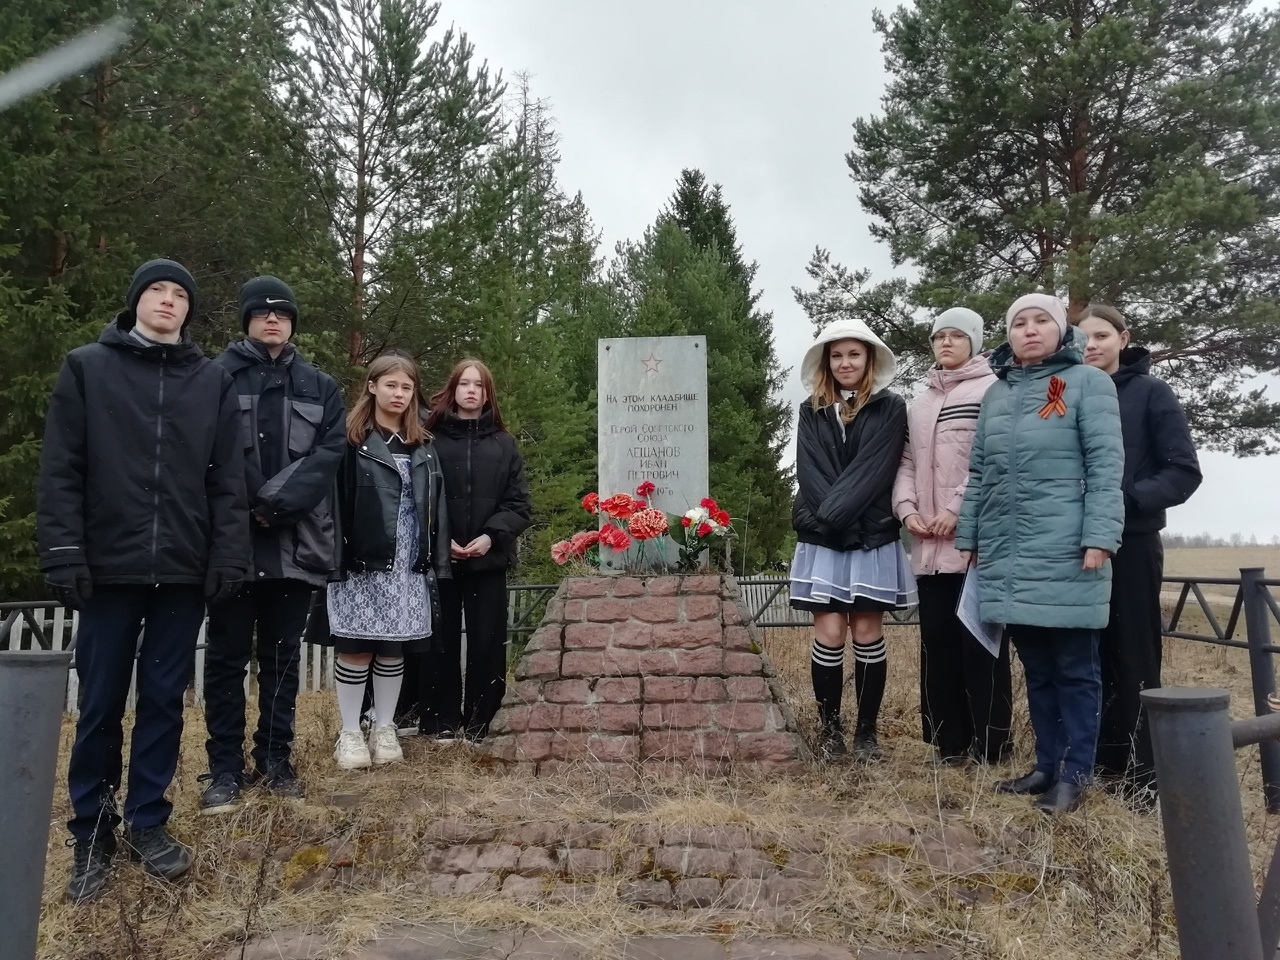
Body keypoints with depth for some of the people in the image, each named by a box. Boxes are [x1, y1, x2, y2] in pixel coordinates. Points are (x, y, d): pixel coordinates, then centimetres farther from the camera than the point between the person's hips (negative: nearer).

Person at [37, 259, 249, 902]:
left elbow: (228, 480, 5)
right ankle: (91, 833, 20)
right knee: (101, 704, 6)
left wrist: (229, 556, -1)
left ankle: (148, 822, 22)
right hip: (109, 566, -1)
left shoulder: (213, 381, 9)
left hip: (184, 570, 2)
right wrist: (63, 553, -9)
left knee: (164, 700, 9)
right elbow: (60, 470, -1)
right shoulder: (87, 368, 5)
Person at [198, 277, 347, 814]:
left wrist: (277, 501, -12)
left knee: (282, 656, 10)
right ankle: (225, 768, 12)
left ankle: (275, 759, 20)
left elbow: (329, 452, 0)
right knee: (228, 656, 3)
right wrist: (251, 505, -13)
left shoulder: (320, 387, 12)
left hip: (295, 542, 2)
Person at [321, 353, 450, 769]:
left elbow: (434, 506, 12)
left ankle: (384, 729, 23)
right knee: (355, 648, 2)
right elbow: (337, 502, -7)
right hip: (362, 561, -4)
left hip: (409, 565, 4)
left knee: (394, 649, 10)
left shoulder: (423, 446, 14)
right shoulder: (353, 439, -1)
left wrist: (437, 560, 6)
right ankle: (349, 733, 15)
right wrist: (338, 556, -15)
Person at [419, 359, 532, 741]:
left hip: (489, 560, 1)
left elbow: (519, 504, 4)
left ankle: (479, 725, 14)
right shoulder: (431, 440, 3)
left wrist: (492, 536, -11)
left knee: (487, 643, 3)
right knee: (441, 642, 5)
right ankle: (441, 724, 15)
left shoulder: (504, 444, 8)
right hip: (439, 559, -1)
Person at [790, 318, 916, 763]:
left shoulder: (890, 410, 3)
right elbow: (809, 474, 0)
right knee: (829, 633, -2)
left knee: (867, 633, 2)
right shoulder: (811, 412, 11)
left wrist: (836, 512, -17)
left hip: (873, 537, -1)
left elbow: (874, 472, -9)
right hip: (822, 539, 2)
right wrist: (830, 520, -14)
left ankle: (867, 730, 14)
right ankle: (829, 729, 11)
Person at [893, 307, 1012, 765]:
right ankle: (949, 742, 16)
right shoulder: (919, 403, 22)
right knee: (938, 641, 7)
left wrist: (958, 508, -15)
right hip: (929, 544, 6)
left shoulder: (993, 391, 2)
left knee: (979, 641, -5)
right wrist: (907, 508, 1)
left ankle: (990, 745, 4)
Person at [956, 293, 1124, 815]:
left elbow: (1106, 465, -7)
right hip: (1007, 555, 6)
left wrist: (1099, 537, -15)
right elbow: (979, 473, 18)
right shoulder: (996, 393, 16)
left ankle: (1075, 773, 11)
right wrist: (968, 536, 13)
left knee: (1074, 668, 3)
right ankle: (1047, 765, 22)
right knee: (1035, 667, 12)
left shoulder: (1087, 382, 1)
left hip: (1065, 553, -5)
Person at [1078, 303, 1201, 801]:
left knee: (1133, 660, 0)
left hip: (1131, 546, -4)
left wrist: (1126, 499, -20)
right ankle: (1102, 759, 18)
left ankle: (1142, 772, 8)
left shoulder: (1149, 392, 0)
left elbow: (1184, 471, -6)